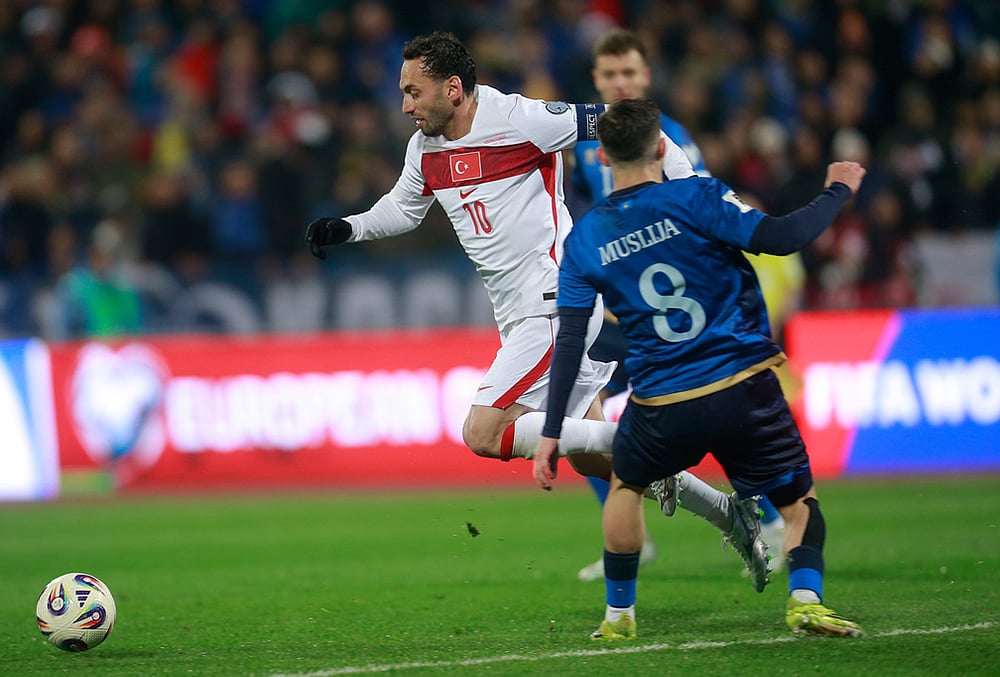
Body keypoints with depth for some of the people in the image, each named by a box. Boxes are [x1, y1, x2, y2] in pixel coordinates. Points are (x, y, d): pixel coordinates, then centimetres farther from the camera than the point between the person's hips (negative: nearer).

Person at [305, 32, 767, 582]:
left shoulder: (519, 120, -16)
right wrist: (348, 228, 12)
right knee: (589, 458, 11)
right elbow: (403, 207, 28)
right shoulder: (425, 149, 7)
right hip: (521, 317, 9)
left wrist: (688, 190, -12)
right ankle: (729, 516, 21)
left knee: (483, 434, -17)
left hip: (556, 305, -9)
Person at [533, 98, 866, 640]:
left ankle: (618, 613, 31)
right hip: (745, 389, -2)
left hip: (662, 409, 2)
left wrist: (551, 433, 6)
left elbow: (569, 342, 3)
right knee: (798, 498, 14)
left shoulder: (583, 239, 4)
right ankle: (805, 596, -11)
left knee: (625, 483, 31)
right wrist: (838, 191, 1)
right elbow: (780, 238, -15)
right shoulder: (695, 198, -7)